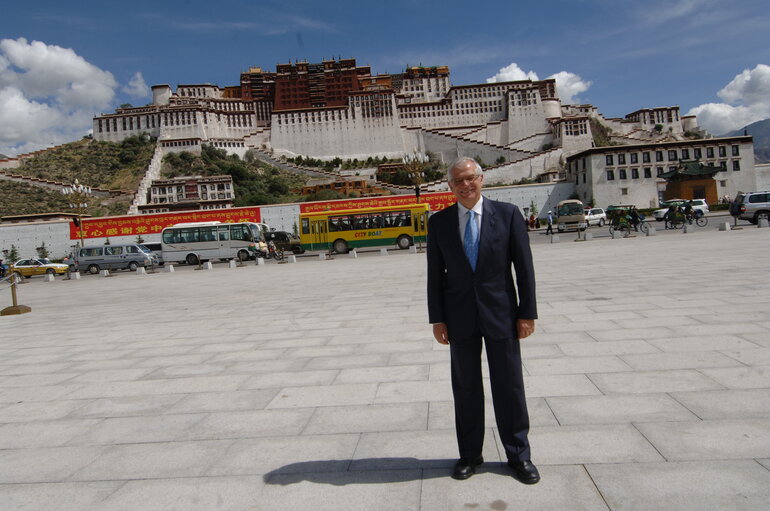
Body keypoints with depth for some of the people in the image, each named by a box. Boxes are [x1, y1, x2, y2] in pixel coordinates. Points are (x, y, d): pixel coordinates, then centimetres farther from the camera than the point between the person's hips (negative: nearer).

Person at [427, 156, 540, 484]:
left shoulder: (507, 214, -2)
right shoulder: (439, 222, 2)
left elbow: (524, 266, -2)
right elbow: (435, 274, 3)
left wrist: (527, 312, -5)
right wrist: (437, 319, -1)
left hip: (500, 313, -1)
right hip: (460, 318, 1)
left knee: (509, 385, 7)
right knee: (465, 387, 10)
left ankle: (518, 455, 24)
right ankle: (470, 454, 25)